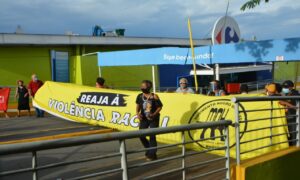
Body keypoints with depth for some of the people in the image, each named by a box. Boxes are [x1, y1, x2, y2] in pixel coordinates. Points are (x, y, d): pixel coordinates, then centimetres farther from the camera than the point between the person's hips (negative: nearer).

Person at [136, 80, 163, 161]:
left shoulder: (154, 97, -16)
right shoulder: (139, 96, -3)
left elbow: (160, 106, -9)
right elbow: (138, 105, 11)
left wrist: (154, 114, -22)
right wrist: (138, 113, -6)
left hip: (153, 119, -4)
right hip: (144, 118, 5)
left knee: (152, 136, -2)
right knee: (141, 135, 4)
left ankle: (152, 154, 12)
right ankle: (149, 150, 30)